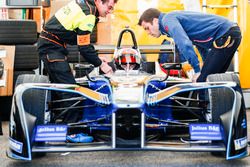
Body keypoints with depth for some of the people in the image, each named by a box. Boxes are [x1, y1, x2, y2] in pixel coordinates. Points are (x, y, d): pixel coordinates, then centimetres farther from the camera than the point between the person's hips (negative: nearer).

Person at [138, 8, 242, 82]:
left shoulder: (167, 20, -9)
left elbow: (185, 45, -25)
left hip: (225, 36, -10)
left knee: (202, 81, -10)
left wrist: (197, 71, -19)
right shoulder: (174, 19, 22)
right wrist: (207, 67, 28)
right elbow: (201, 40, 29)